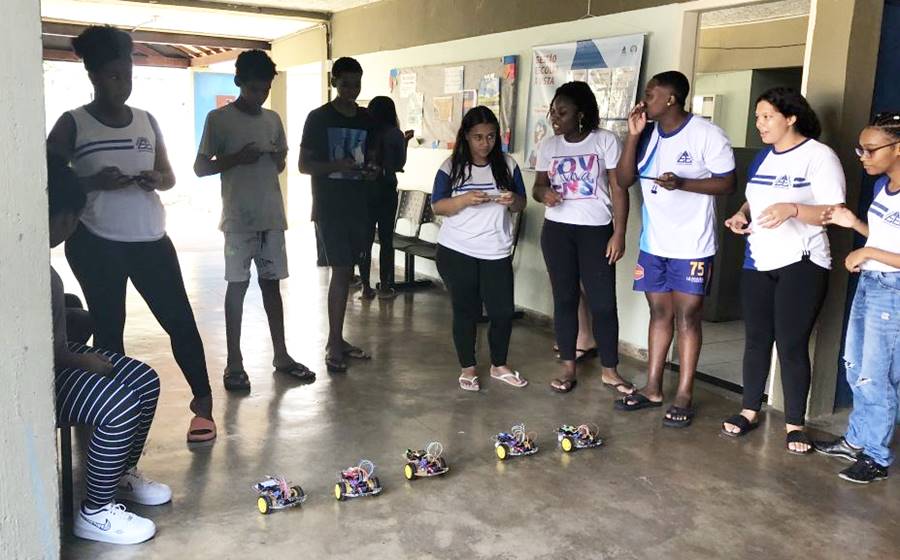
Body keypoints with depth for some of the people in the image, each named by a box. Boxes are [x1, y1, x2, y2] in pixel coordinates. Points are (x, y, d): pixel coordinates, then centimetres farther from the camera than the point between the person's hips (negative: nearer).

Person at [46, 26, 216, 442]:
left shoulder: (147, 121, 10)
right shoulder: (72, 124, -1)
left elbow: (169, 175, 15)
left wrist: (155, 180, -8)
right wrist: (95, 182, -21)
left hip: (150, 239, 3)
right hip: (96, 244, -3)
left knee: (180, 319, 0)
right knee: (108, 329, 6)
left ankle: (203, 404, 10)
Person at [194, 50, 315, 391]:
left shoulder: (273, 119, 11)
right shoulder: (218, 119, -3)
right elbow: (200, 167, -3)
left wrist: (279, 158, -3)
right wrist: (237, 158, -17)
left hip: (272, 216, 5)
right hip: (238, 218, -5)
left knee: (271, 283, 10)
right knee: (238, 285, -2)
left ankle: (281, 355, 18)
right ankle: (234, 363, 6)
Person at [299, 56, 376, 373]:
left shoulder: (367, 120, 11)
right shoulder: (319, 118, -4)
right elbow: (304, 165, -5)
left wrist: (372, 171, -4)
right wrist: (336, 166, -22)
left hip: (357, 206, 5)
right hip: (329, 207, -5)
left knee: (347, 272, 9)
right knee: (340, 271, -11)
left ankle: (336, 339, 18)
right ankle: (335, 344, -3)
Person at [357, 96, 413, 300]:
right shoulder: (394, 134, -6)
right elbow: (399, 164, 2)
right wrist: (405, 141, 12)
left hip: (364, 189, 3)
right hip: (386, 191, -2)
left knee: (365, 239, 8)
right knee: (386, 239, 6)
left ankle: (366, 287, 11)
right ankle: (385, 287, 9)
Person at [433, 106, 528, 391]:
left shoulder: (507, 165, 3)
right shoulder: (451, 167, -3)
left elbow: (521, 204, 8)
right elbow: (437, 206, -5)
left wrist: (513, 200, -16)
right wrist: (464, 200, -23)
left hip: (497, 253, 2)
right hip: (457, 252, -2)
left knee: (503, 311, 3)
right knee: (466, 311, 7)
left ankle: (499, 365, 24)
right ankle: (468, 368, 23)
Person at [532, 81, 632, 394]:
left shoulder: (605, 141, -5)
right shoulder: (548, 146, 6)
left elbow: (618, 189, -6)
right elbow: (538, 185, 13)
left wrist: (619, 233, -12)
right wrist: (544, 194, -12)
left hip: (596, 231, -3)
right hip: (557, 231, 3)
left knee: (603, 302, -1)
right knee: (564, 298, 7)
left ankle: (609, 370, 12)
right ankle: (568, 368, 18)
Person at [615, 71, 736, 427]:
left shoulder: (706, 134, -11)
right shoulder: (647, 136, 7)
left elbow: (727, 184, -10)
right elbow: (624, 181, 3)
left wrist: (682, 183, -23)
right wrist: (633, 135, -6)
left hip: (692, 245, -6)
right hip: (653, 243, 6)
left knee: (687, 317, 0)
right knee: (659, 313, 12)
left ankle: (684, 396, 9)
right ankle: (652, 388, 21)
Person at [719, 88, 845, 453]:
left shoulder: (819, 156, -9)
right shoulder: (762, 157, 12)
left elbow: (836, 213, -15)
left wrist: (792, 209, -30)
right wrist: (741, 215, 1)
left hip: (802, 264, -6)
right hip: (758, 262, 6)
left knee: (792, 344, -3)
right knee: (756, 339, 11)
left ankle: (795, 424, 10)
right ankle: (750, 411, 24)